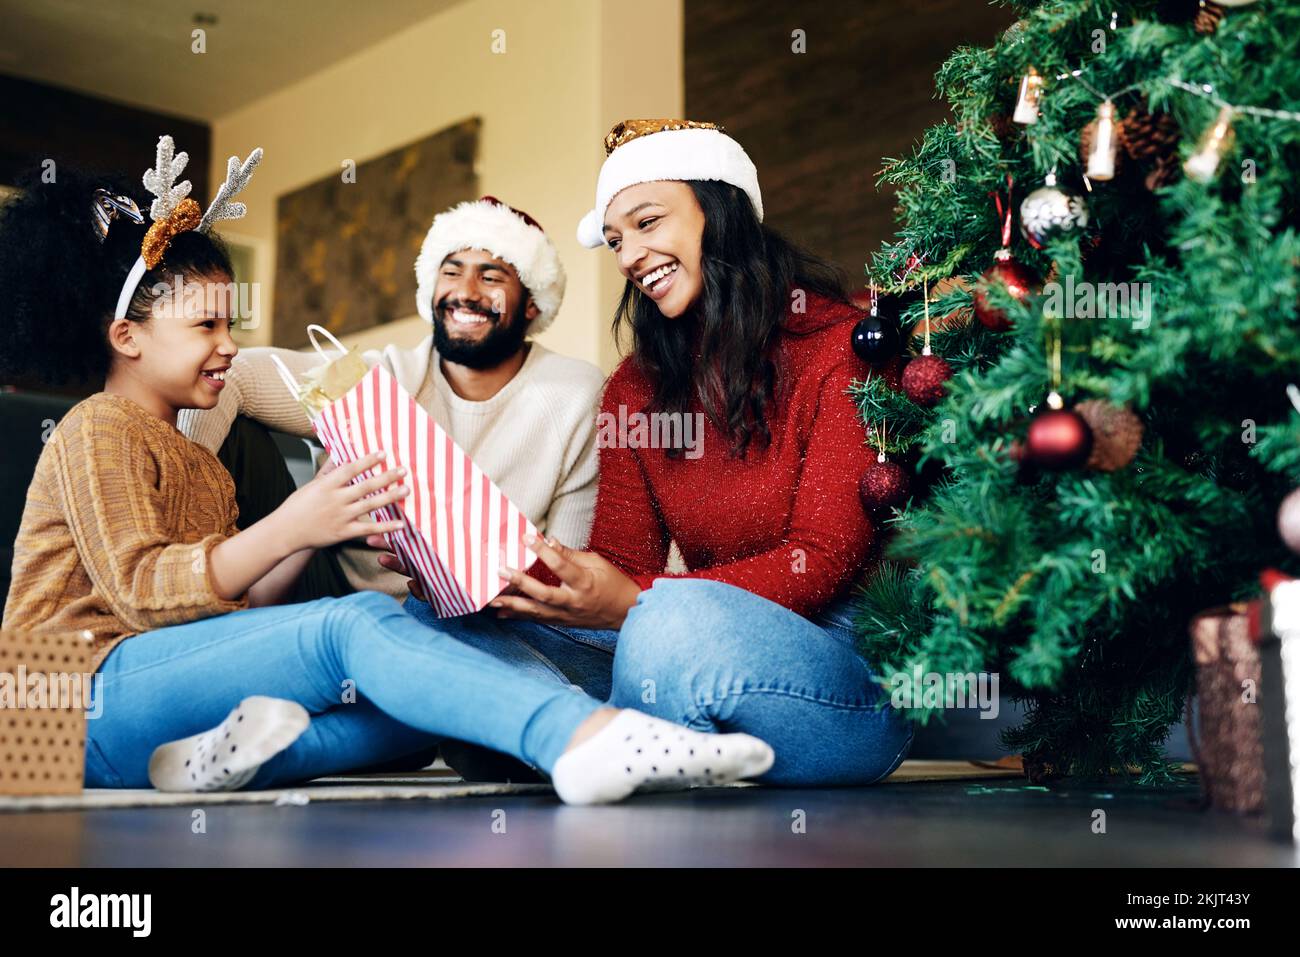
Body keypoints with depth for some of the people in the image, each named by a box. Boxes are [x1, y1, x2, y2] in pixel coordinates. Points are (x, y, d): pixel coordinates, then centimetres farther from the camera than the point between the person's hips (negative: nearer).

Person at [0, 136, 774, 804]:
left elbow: (237, 607, 15)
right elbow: (142, 591, -14)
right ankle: (581, 735, -53)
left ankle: (245, 750, -37)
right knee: (357, 624, -32)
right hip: (98, 693, -8)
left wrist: (323, 523, 0)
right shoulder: (99, 433, 1)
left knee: (432, 699, -12)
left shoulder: (195, 461, 28)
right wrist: (287, 528, -23)